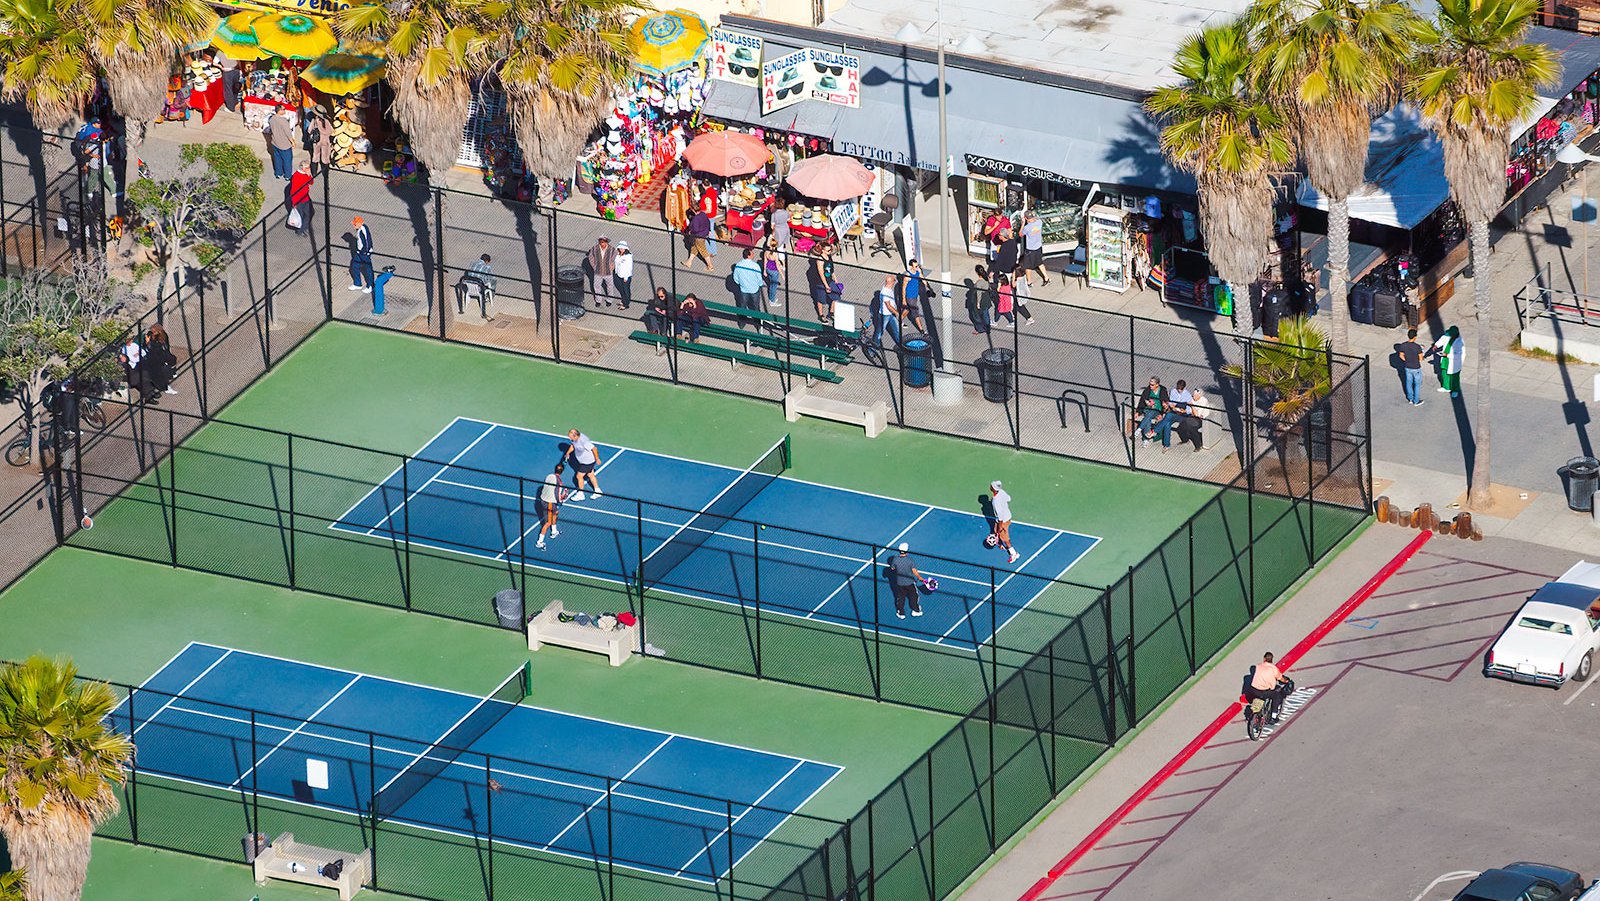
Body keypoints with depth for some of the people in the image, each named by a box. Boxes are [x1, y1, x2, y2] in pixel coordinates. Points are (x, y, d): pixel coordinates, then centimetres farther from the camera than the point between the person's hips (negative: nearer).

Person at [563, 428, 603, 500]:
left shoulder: (584, 441, -37)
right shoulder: (574, 438, -10)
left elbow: (594, 449, -28)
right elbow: (572, 446, 11)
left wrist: (597, 459, -17)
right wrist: (568, 453, -4)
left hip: (587, 462, -9)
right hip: (582, 461, 9)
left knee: (579, 476, 3)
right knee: (590, 475, 22)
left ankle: (580, 494, 21)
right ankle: (597, 491, 38)